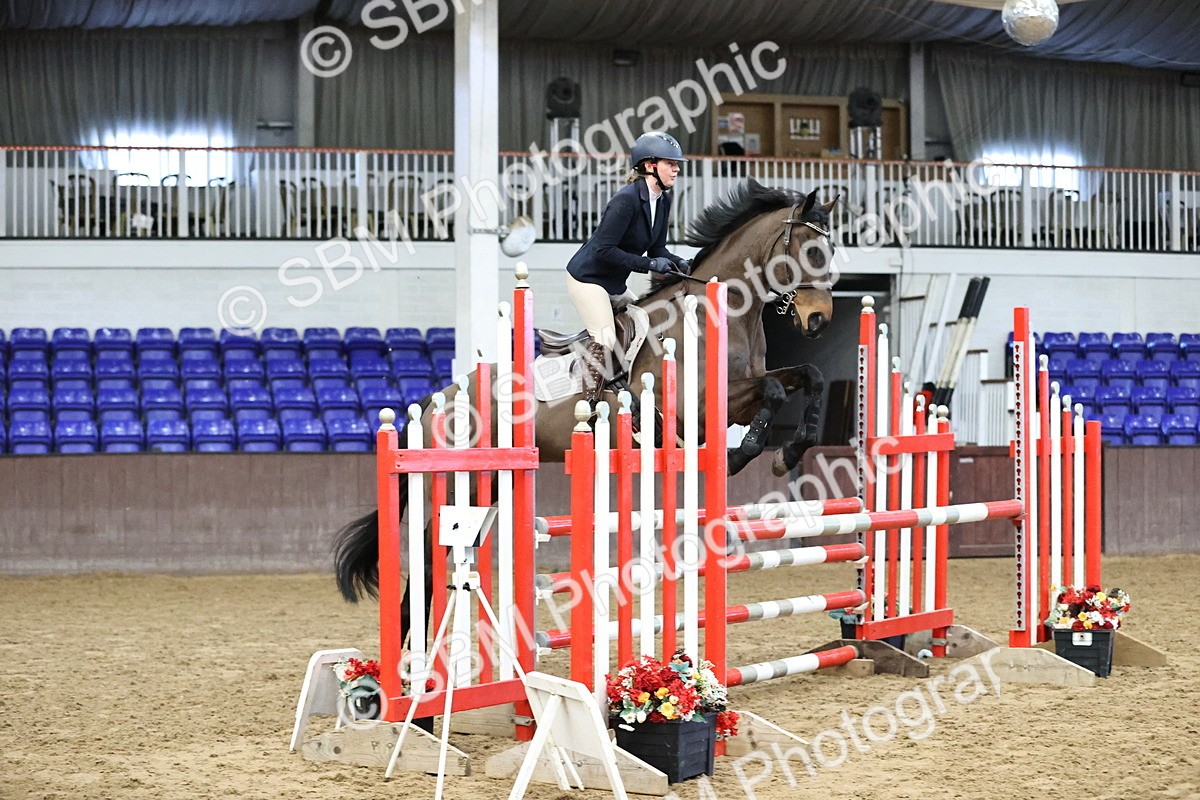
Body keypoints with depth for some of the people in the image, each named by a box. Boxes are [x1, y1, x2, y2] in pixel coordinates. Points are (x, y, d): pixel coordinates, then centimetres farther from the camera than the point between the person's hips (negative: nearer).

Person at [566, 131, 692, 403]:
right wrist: (649, 264, -27)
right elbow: (604, 250, -27)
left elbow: (657, 249, 11)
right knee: (605, 340, -20)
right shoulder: (627, 199, -24)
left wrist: (681, 264, -9)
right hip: (588, 278, -10)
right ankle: (588, 404, -13)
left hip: (615, 284, 10)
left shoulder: (663, 200, 2)